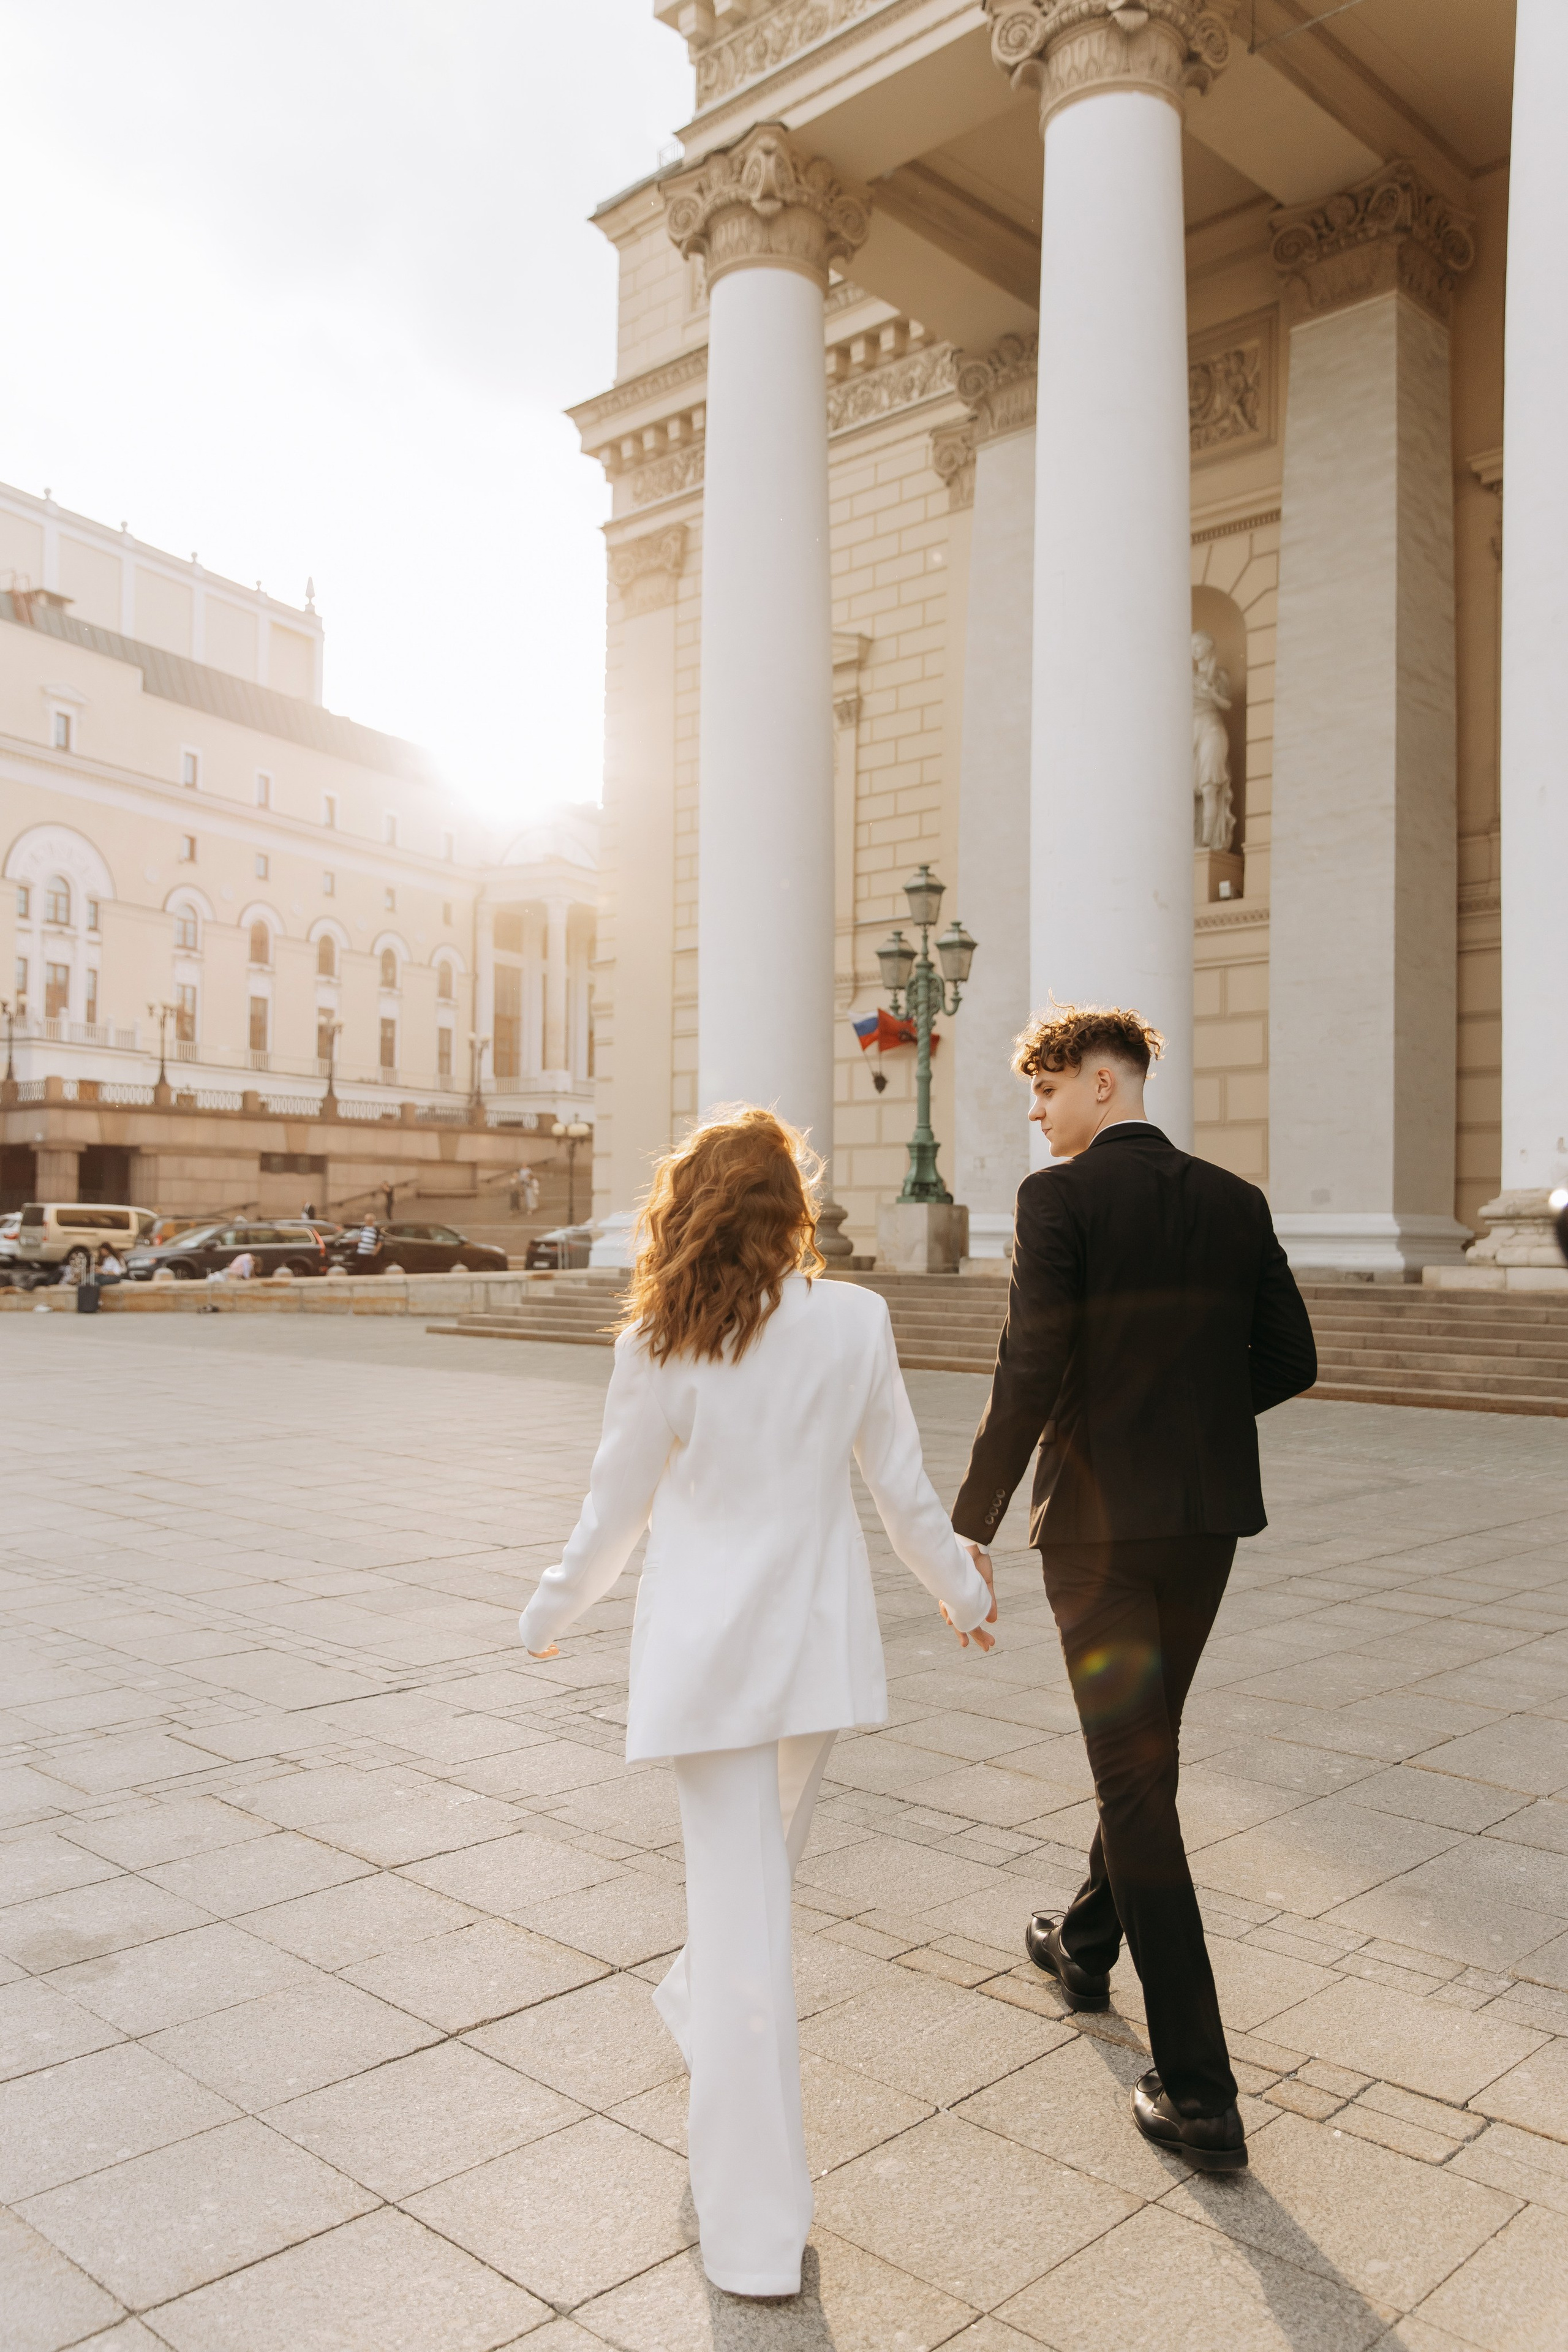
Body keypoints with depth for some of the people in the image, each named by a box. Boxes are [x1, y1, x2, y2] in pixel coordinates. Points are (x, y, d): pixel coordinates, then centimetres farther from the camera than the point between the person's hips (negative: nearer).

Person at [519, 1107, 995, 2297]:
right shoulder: (856, 1321, -9)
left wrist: (551, 1612, 15)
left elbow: (617, 1511, -3)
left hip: (707, 1649, -2)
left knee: (741, 1899, 4)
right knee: (767, 1863, 26)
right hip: (820, 1638, 2)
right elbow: (904, 1490, -1)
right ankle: (705, 2008, 55)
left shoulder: (659, 1345, -12)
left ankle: (759, 2231, 13)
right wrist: (964, 1590, 17)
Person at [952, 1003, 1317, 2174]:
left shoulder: (1060, 1198, -12)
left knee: (1134, 1779, 1)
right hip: (1209, 1514, 6)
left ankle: (1199, 2090, 4)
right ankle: (1087, 1944, 46)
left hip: (1098, 1519, -6)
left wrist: (969, 1532, -11)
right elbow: (1290, 1361, 6)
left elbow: (1030, 1375, -18)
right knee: (1148, 1747, 24)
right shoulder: (1236, 1202, 5)